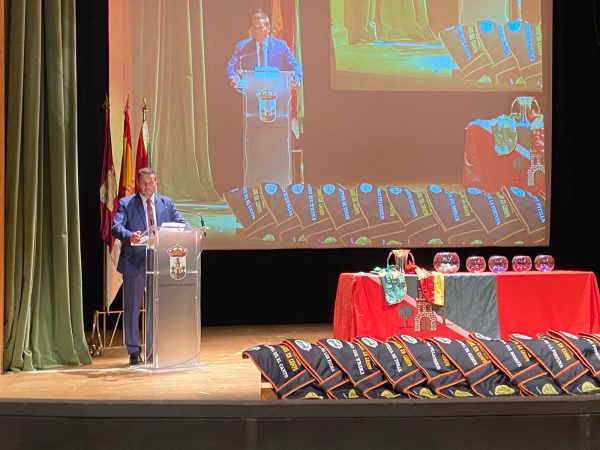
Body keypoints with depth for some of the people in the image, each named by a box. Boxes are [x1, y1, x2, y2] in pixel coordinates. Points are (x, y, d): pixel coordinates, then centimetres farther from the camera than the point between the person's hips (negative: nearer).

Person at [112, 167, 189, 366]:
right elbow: (116, 227, -11)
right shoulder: (126, 203, 1)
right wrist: (129, 236, -33)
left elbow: (180, 223, 4)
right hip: (135, 263, -3)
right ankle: (134, 352, 11)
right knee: (132, 308, 2)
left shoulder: (166, 203, 11)